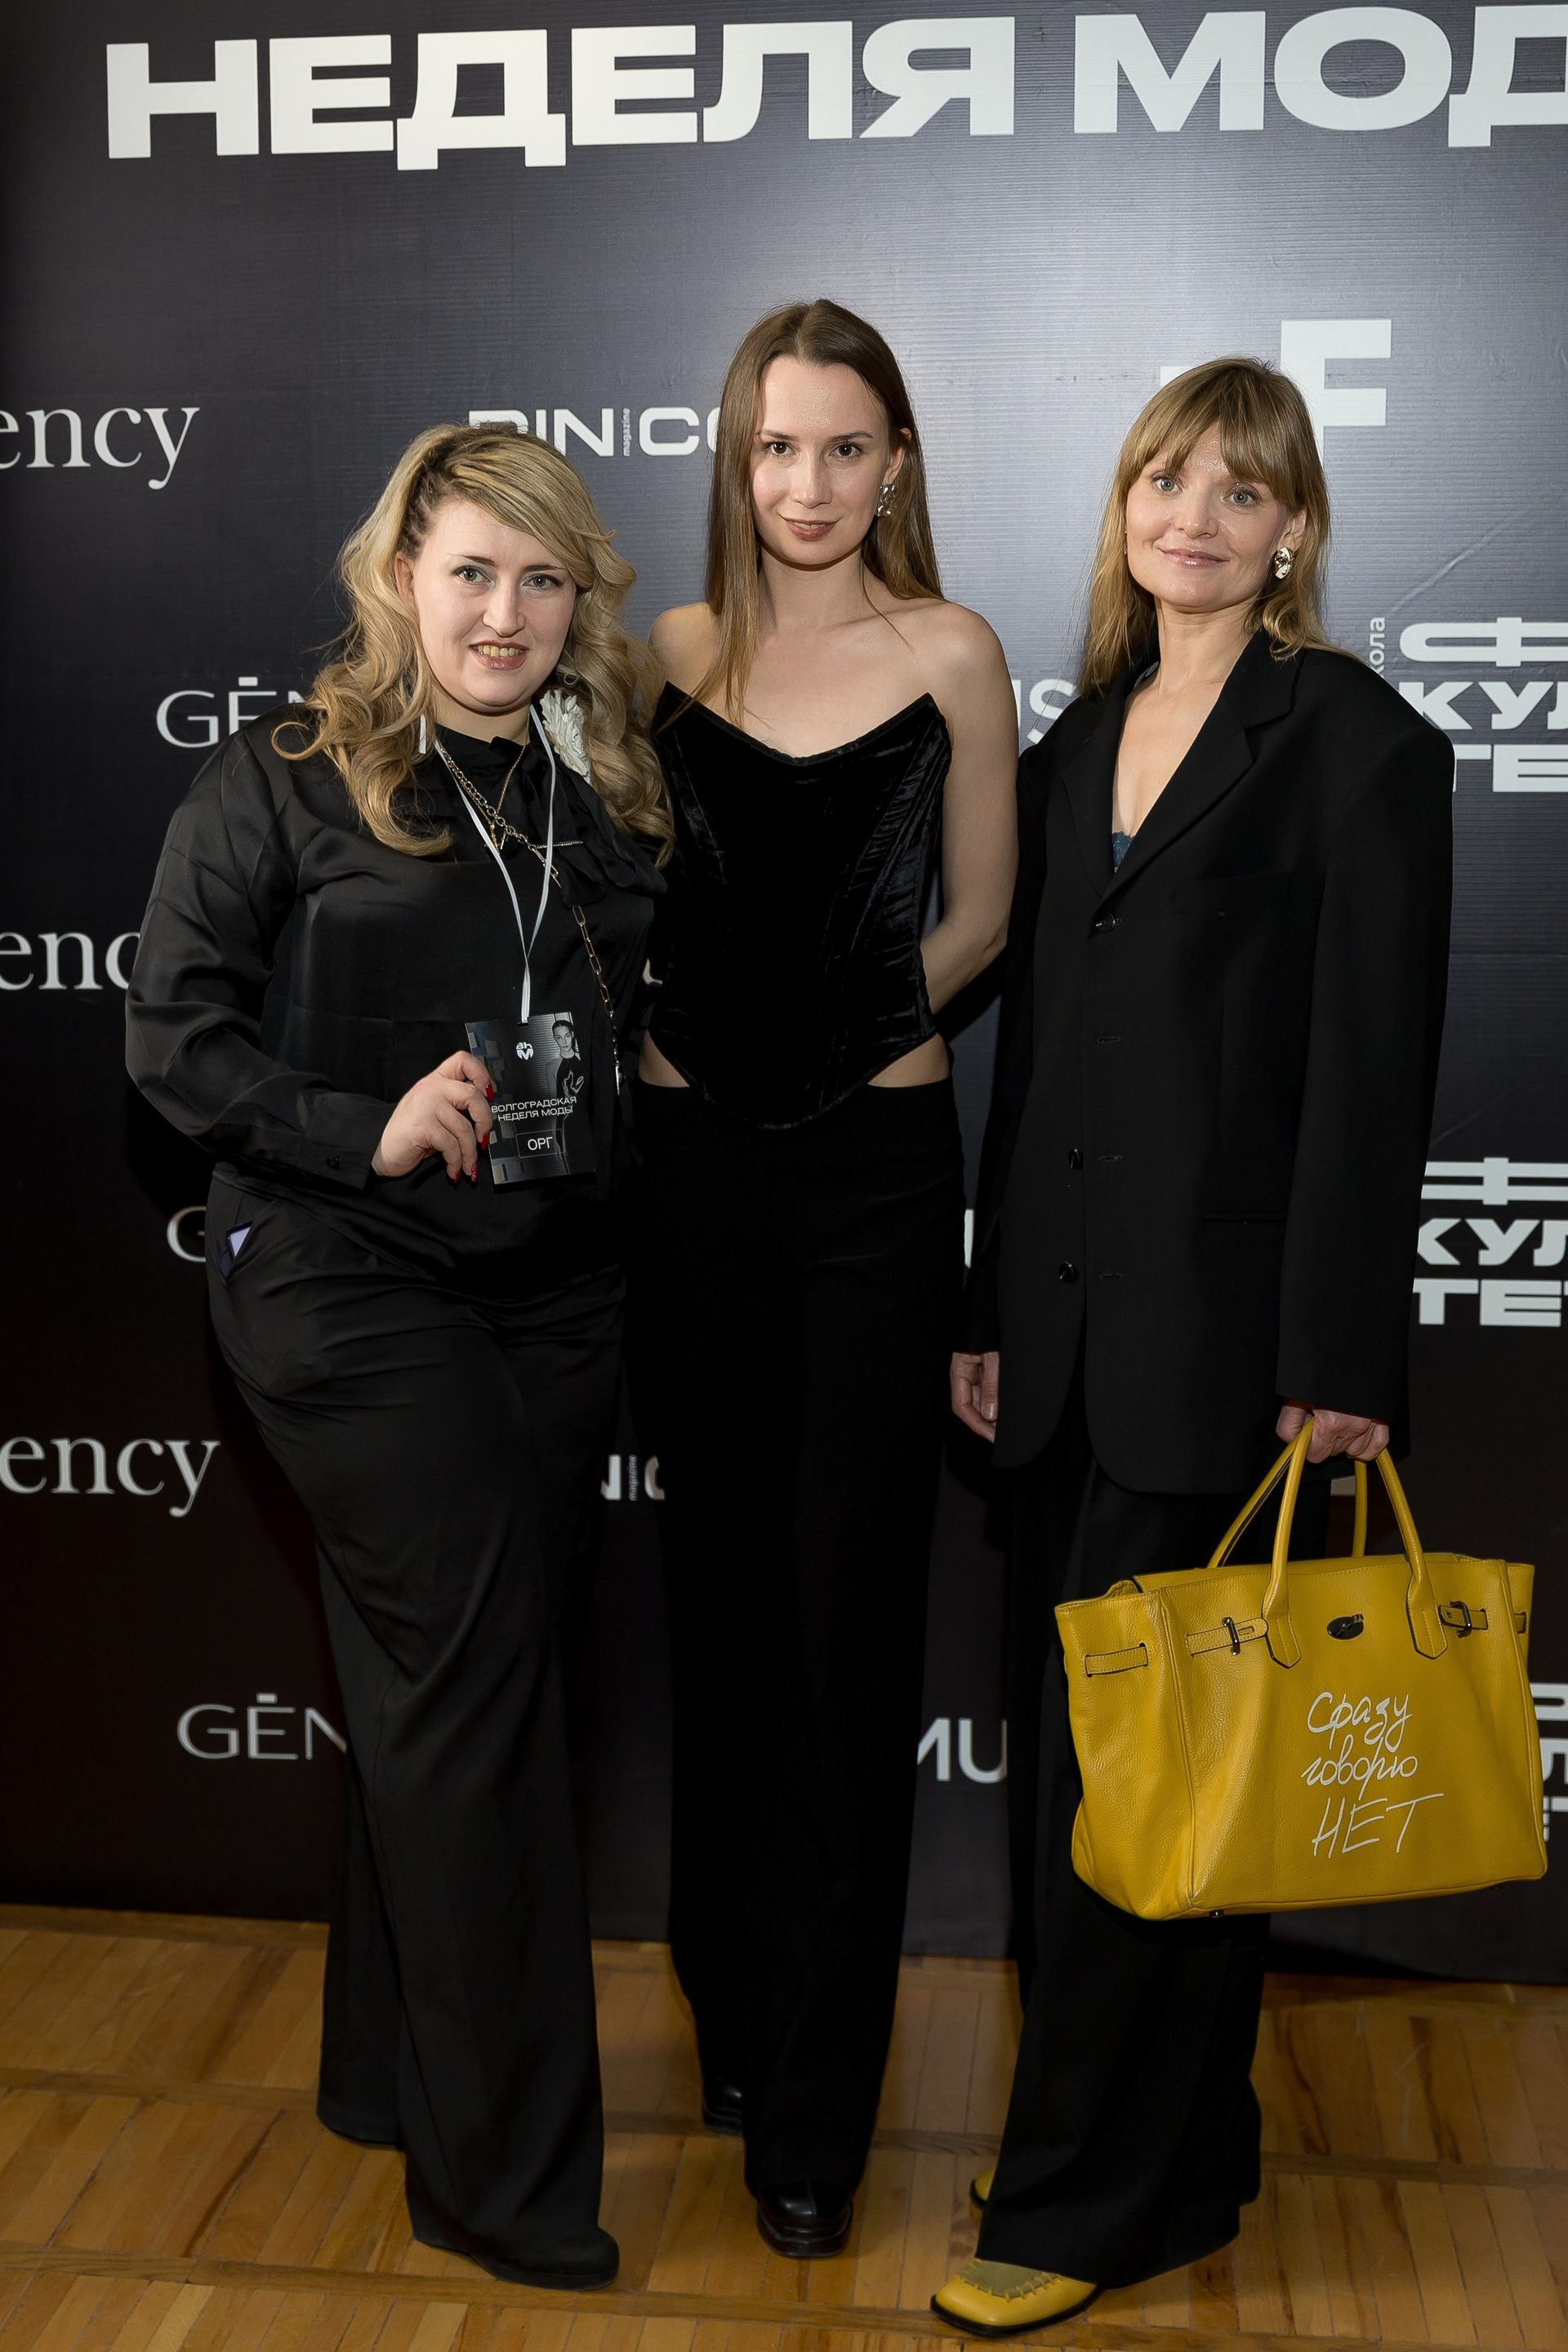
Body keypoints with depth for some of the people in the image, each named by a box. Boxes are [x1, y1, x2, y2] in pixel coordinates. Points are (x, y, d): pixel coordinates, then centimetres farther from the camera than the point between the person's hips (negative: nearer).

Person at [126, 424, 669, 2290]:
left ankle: (392, 2069, 33)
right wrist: (364, 1130, -18)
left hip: (556, 1283, 6)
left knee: (453, 1680, 13)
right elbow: (173, 1031, -7)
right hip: (350, 1283, -5)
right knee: (478, 1664, -7)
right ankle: (508, 2172, 8)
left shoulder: (615, 794, 11)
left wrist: (652, 1087, 3)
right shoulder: (285, 777, -4)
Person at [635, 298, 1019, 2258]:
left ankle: (809, 2110, 16)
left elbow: (978, 921, 6)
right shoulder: (674, 650, 6)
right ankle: (728, 2011, 33)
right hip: (693, 1157, 3)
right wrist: (718, 1024, 2)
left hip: (874, 1164, -2)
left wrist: (843, 1012, 4)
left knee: (848, 1616, 1)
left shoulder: (950, 654, 0)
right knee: (720, 1587, 13)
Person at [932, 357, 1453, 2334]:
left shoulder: (1355, 740, -5)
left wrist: (1336, 1359, -15)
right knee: (1061, 1752, 13)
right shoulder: (1077, 743, 15)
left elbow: (1375, 1066, -11)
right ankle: (1171, 2146, 32)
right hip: (1071, 1328, 7)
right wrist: (992, 1308, 12)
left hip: (1224, 1334, -7)